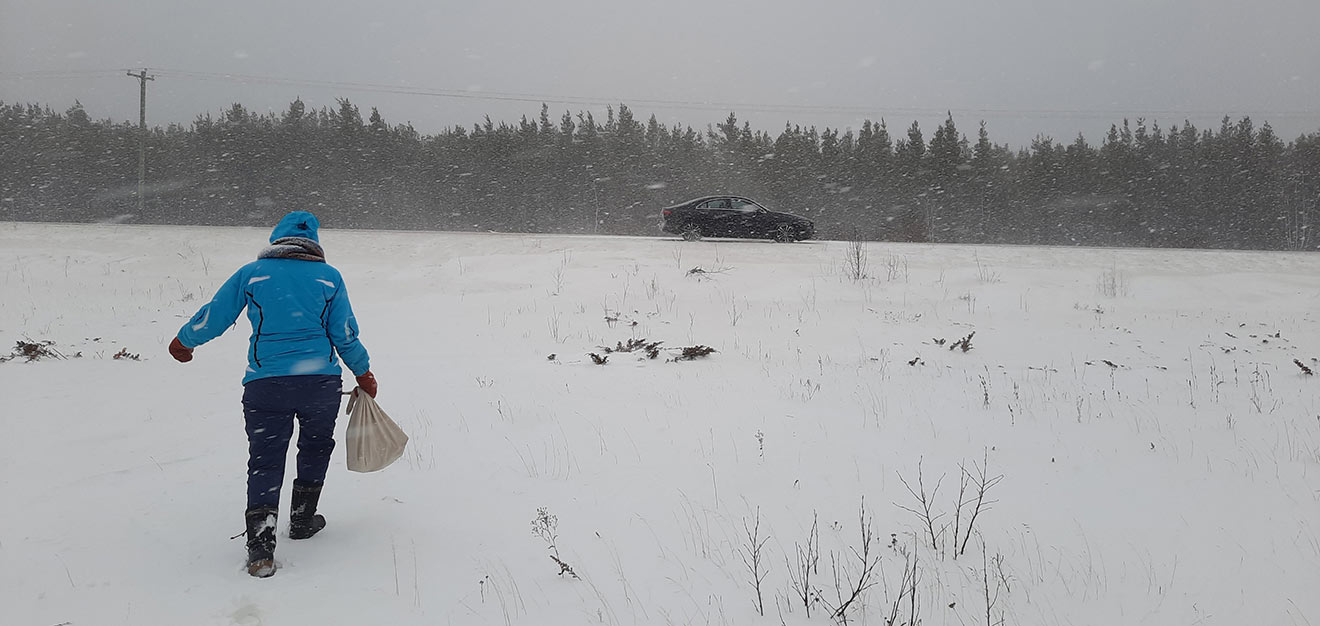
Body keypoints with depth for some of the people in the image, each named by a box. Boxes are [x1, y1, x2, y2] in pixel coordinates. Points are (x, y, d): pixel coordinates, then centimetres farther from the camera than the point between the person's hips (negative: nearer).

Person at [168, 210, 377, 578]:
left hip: (265, 384, 0)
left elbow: (213, 317, 10)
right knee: (316, 445, 23)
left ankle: (260, 546, -7)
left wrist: (183, 341, 29)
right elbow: (345, 336, 6)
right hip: (321, 381, 1)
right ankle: (302, 520, 32)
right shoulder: (329, 277, 5)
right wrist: (363, 374, 20)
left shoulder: (251, 273, 5)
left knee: (265, 460, 4)